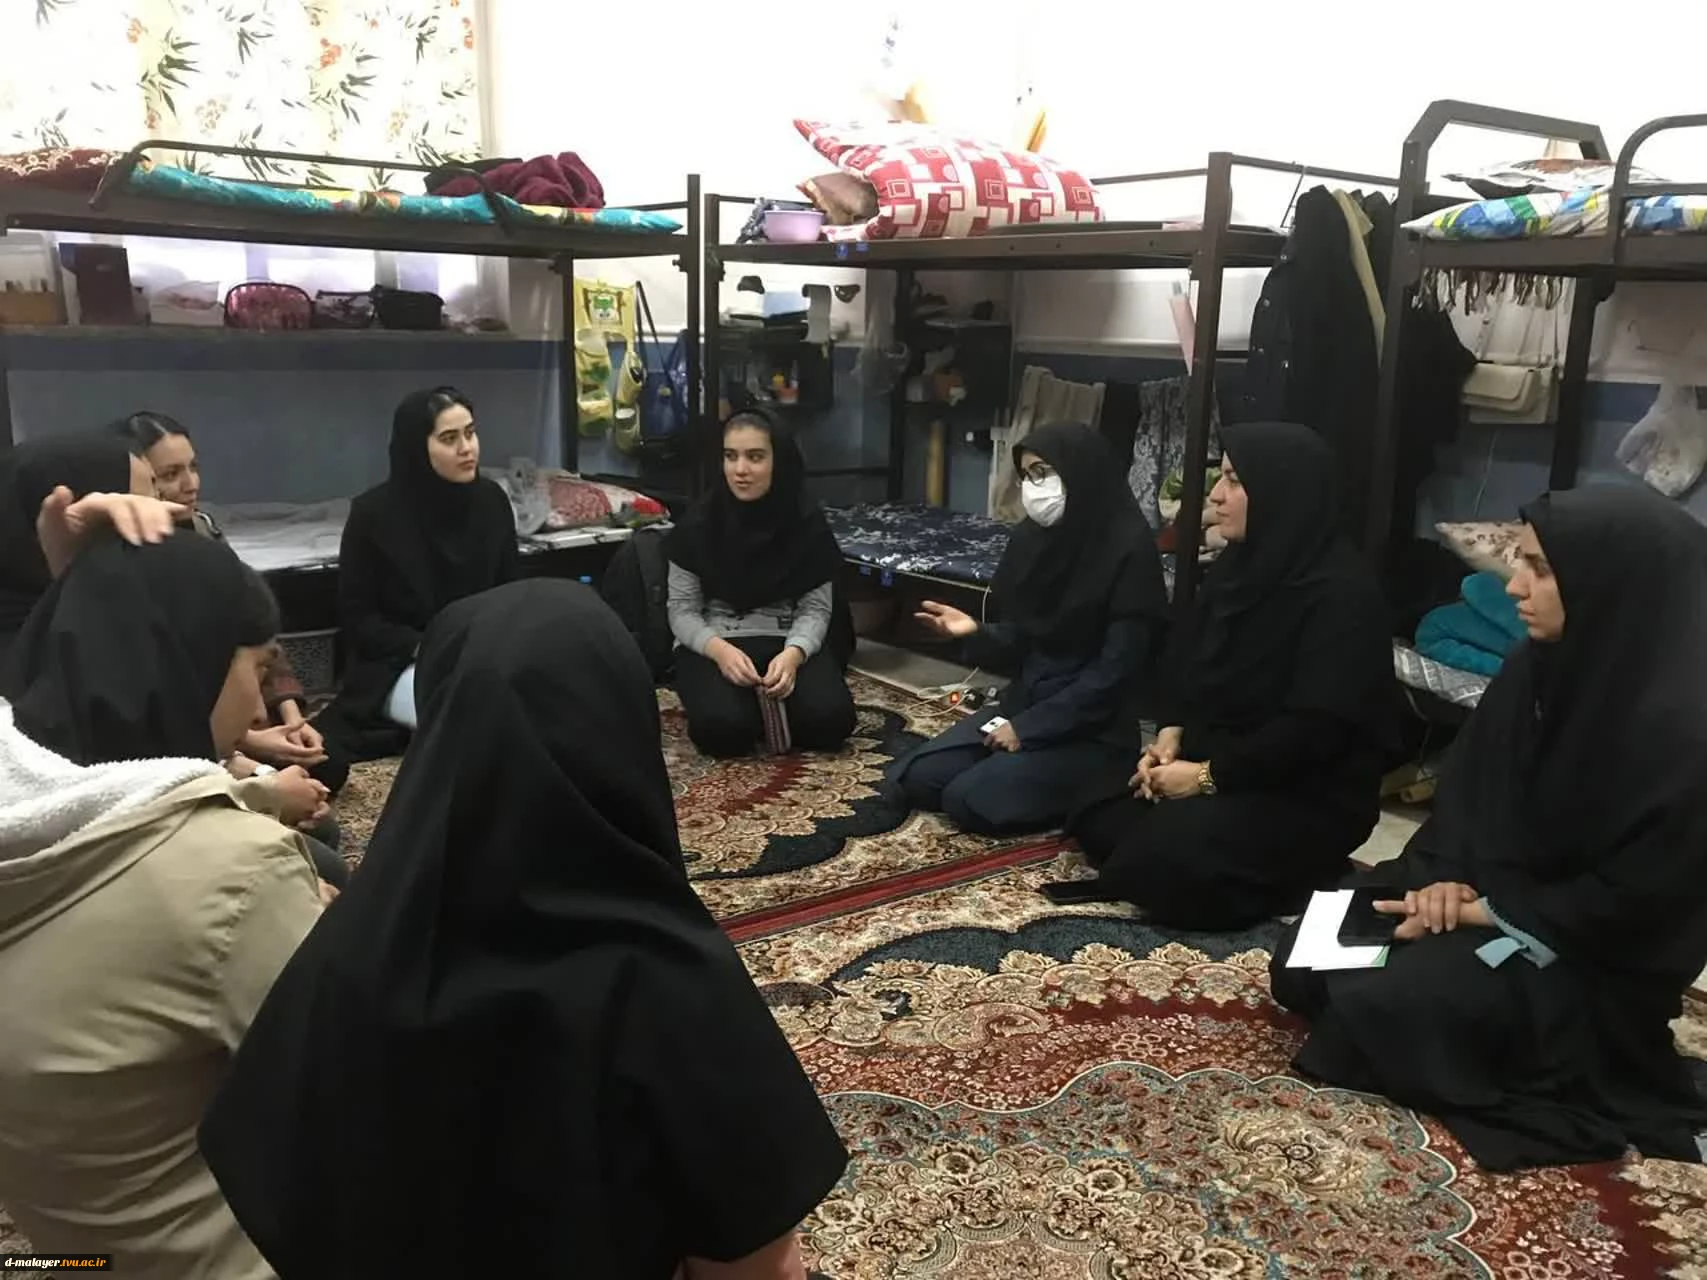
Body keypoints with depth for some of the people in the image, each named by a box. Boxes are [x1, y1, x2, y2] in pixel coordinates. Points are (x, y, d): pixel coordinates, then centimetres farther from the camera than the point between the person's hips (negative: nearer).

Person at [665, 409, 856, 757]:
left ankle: (770, 704, 6)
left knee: (830, 718, -26)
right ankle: (760, 704, 4)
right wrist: (720, 650, -23)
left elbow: (816, 607, -3)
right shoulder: (700, 522, -5)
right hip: (713, 642, -1)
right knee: (723, 727, -31)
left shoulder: (807, 521, -3)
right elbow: (681, 610, -3)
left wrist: (794, 653, -25)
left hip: (787, 640, 1)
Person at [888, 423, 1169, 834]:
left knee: (971, 800, -22)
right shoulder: (1031, 538, 3)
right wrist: (975, 633, -13)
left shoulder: (1128, 549, -16)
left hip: (1092, 728, -7)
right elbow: (1018, 640, 10)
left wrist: (1030, 728, -16)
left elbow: (1116, 669, -17)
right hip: (1024, 703, 7)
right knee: (914, 778, -6)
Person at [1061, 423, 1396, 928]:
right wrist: (1170, 734, -4)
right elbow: (1186, 661, 14)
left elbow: (1314, 728, -26)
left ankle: (1294, 879, -3)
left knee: (1167, 855, -29)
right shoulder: (1238, 565, 7)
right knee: (1096, 810, -6)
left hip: (1309, 797, -8)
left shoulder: (1342, 593, -20)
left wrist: (1210, 775, -22)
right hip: (1211, 760, 9)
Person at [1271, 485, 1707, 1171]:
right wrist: (1445, 874, -12)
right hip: (1488, 895, 7)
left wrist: (1491, 912, -19)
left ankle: (1552, 1056, 1)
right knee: (1299, 968, -3)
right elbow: (1468, 783, 6)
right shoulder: (1539, 665, -1)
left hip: (1590, 957, -7)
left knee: (1376, 1003, -25)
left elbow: (1636, 895, -22)